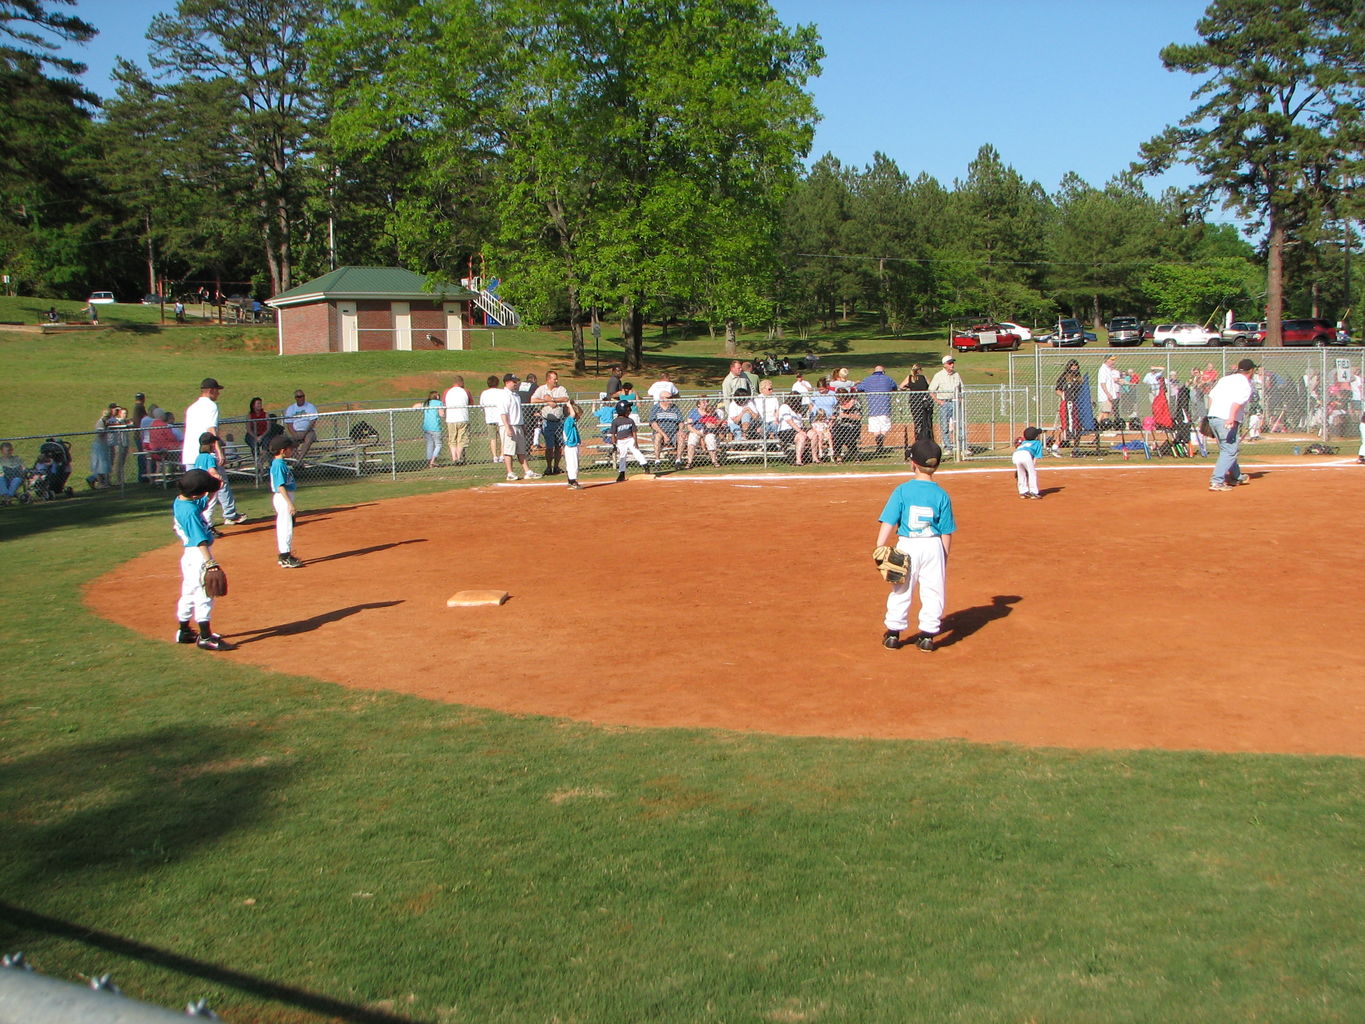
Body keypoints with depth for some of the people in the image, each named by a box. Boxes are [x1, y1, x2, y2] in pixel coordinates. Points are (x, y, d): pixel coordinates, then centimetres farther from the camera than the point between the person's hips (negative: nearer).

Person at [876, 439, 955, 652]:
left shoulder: (902, 491, -6)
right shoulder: (941, 495, -2)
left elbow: (888, 523, -10)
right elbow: (946, 532, 1)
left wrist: (880, 548, -8)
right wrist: (944, 556, 11)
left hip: (907, 545, 0)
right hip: (934, 546, 0)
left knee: (901, 590, 12)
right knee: (933, 591, 10)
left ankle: (893, 633, 19)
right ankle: (928, 634, 13)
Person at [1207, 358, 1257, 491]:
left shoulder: (1225, 379, 17)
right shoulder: (1246, 385, -5)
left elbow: (1211, 395, 14)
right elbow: (1237, 402, -21)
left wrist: (1211, 413, 20)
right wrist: (1231, 418, -33)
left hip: (1212, 417, 8)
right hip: (1226, 419, -8)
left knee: (1227, 449, 22)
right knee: (1229, 451, -5)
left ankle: (1236, 476, 38)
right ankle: (1216, 481, -16)